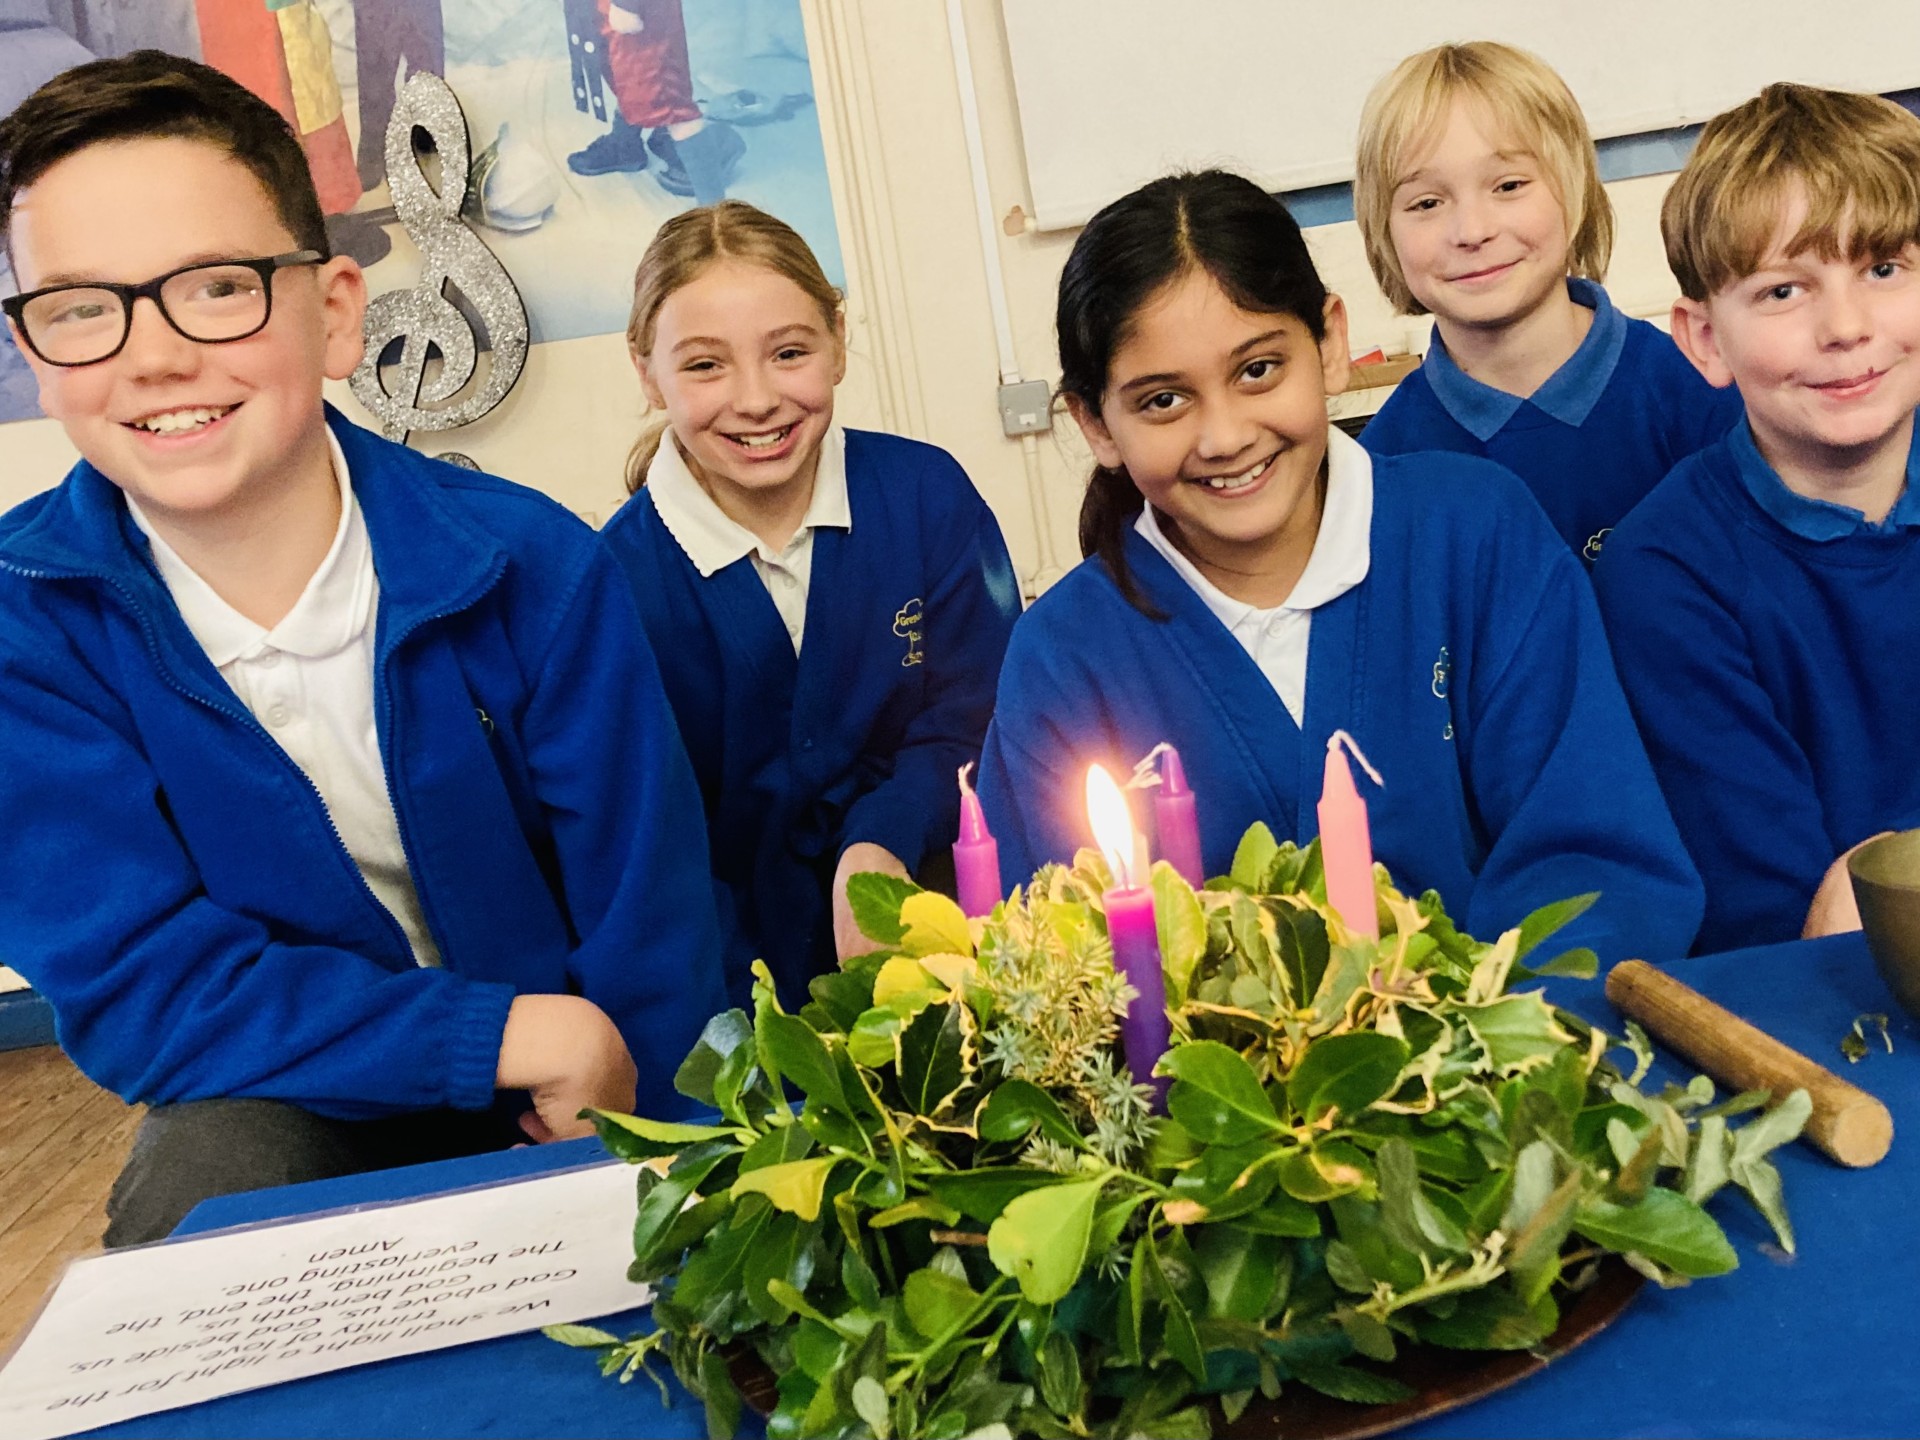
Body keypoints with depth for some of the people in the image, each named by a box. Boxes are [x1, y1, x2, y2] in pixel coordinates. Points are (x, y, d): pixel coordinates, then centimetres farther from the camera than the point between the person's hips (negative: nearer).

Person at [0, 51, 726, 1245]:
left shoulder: (527, 567, -15)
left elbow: (652, 943, -11)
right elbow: (129, 990, -17)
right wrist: (504, 1035, -25)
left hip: (571, 1115, 0)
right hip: (279, 1116, 1)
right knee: (210, 1163, -31)